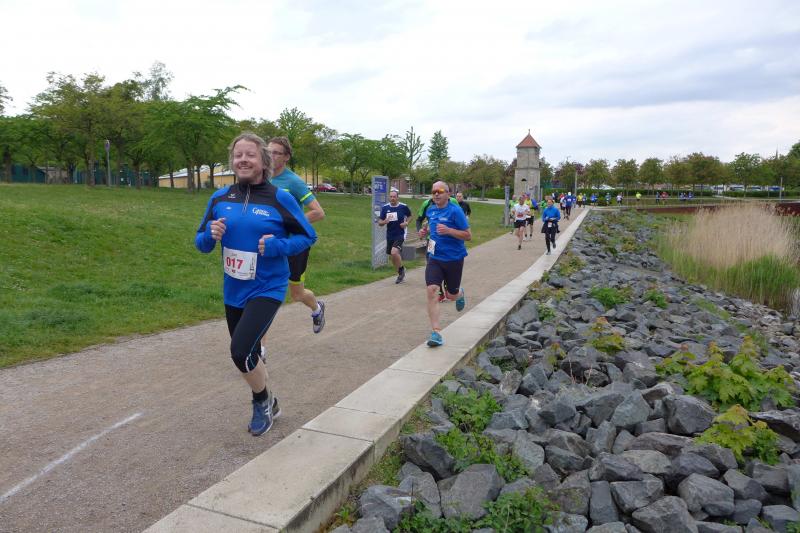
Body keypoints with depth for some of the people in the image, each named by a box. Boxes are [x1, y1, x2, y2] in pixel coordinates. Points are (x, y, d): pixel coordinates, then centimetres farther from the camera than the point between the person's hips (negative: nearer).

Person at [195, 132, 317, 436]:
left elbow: (307, 236, -3)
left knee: (241, 351, -18)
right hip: (233, 291, 5)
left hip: (267, 289, -5)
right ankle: (267, 405, 44)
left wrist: (277, 246, -20)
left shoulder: (279, 198, -10)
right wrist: (211, 235, -15)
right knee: (248, 354, 17)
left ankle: (263, 401, 13)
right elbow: (201, 243, 8)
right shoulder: (220, 198, 1)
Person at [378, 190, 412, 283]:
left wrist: (406, 222, -7)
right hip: (389, 236, 5)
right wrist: (385, 221, -19)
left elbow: (409, 216, 13)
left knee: (394, 252, -24)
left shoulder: (403, 207, -6)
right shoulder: (385, 208, 0)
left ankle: (401, 269, 2)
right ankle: (401, 274, 33)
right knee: (392, 256, 12)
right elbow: (379, 222, 3)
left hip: (400, 234, -4)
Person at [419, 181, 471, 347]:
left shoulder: (455, 211, -13)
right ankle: (436, 333, -11)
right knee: (431, 290, -15)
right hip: (435, 258, 4)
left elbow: (468, 235, -13)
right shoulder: (430, 210, 6)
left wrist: (448, 230, -26)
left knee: (451, 295, 10)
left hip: (454, 259, -4)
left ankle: (460, 293, 51)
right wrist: (426, 231, 5)